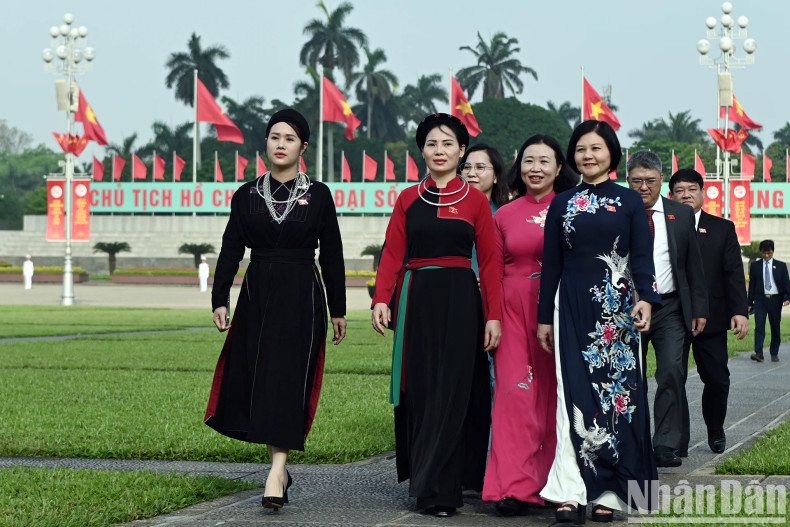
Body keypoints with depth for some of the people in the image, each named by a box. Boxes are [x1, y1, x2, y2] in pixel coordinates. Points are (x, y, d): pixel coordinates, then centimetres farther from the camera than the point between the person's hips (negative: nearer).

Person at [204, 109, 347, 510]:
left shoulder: (318, 196, 2)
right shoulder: (247, 196, 6)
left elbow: (331, 256, 4)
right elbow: (230, 251, 4)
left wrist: (338, 310, 4)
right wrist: (220, 300, -7)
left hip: (301, 300, -3)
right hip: (257, 297, 3)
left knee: (287, 380, -10)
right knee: (251, 382, 3)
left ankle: (275, 475, -14)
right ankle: (281, 469, 18)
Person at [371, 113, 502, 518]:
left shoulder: (476, 201, 5)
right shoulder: (408, 199, 10)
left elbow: (489, 262, 2)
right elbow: (392, 255, 3)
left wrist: (493, 315, -6)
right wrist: (381, 300, -11)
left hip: (460, 302, -2)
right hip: (416, 299, 2)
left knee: (451, 391, -5)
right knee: (419, 390, 2)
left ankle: (437, 488, -4)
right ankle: (425, 476, 12)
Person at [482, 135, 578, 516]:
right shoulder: (504, 215, 9)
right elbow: (494, 273, 11)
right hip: (514, 309, 1)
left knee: (555, 393, 2)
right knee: (515, 390, -7)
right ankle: (514, 487, -8)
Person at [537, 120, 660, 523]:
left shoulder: (629, 201, 6)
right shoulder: (562, 204, 9)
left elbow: (642, 257, 1)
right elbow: (551, 264, 10)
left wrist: (645, 298, -15)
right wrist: (545, 317, 7)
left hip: (619, 307, 0)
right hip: (574, 307, 0)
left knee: (617, 391, 0)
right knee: (576, 395, -7)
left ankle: (608, 493, 6)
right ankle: (570, 494, -13)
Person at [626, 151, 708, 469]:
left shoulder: (682, 214, 8)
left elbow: (694, 265, 10)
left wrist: (699, 309, 5)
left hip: (670, 308, 0)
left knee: (672, 373, -14)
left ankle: (666, 446, -11)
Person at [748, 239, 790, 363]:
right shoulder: (755, 266, 8)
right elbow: (752, 285, 9)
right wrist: (750, 303, 5)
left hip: (775, 300, 0)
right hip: (760, 299, 0)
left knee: (775, 327, 6)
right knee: (759, 326, -12)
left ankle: (774, 353, 17)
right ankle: (758, 353, -19)